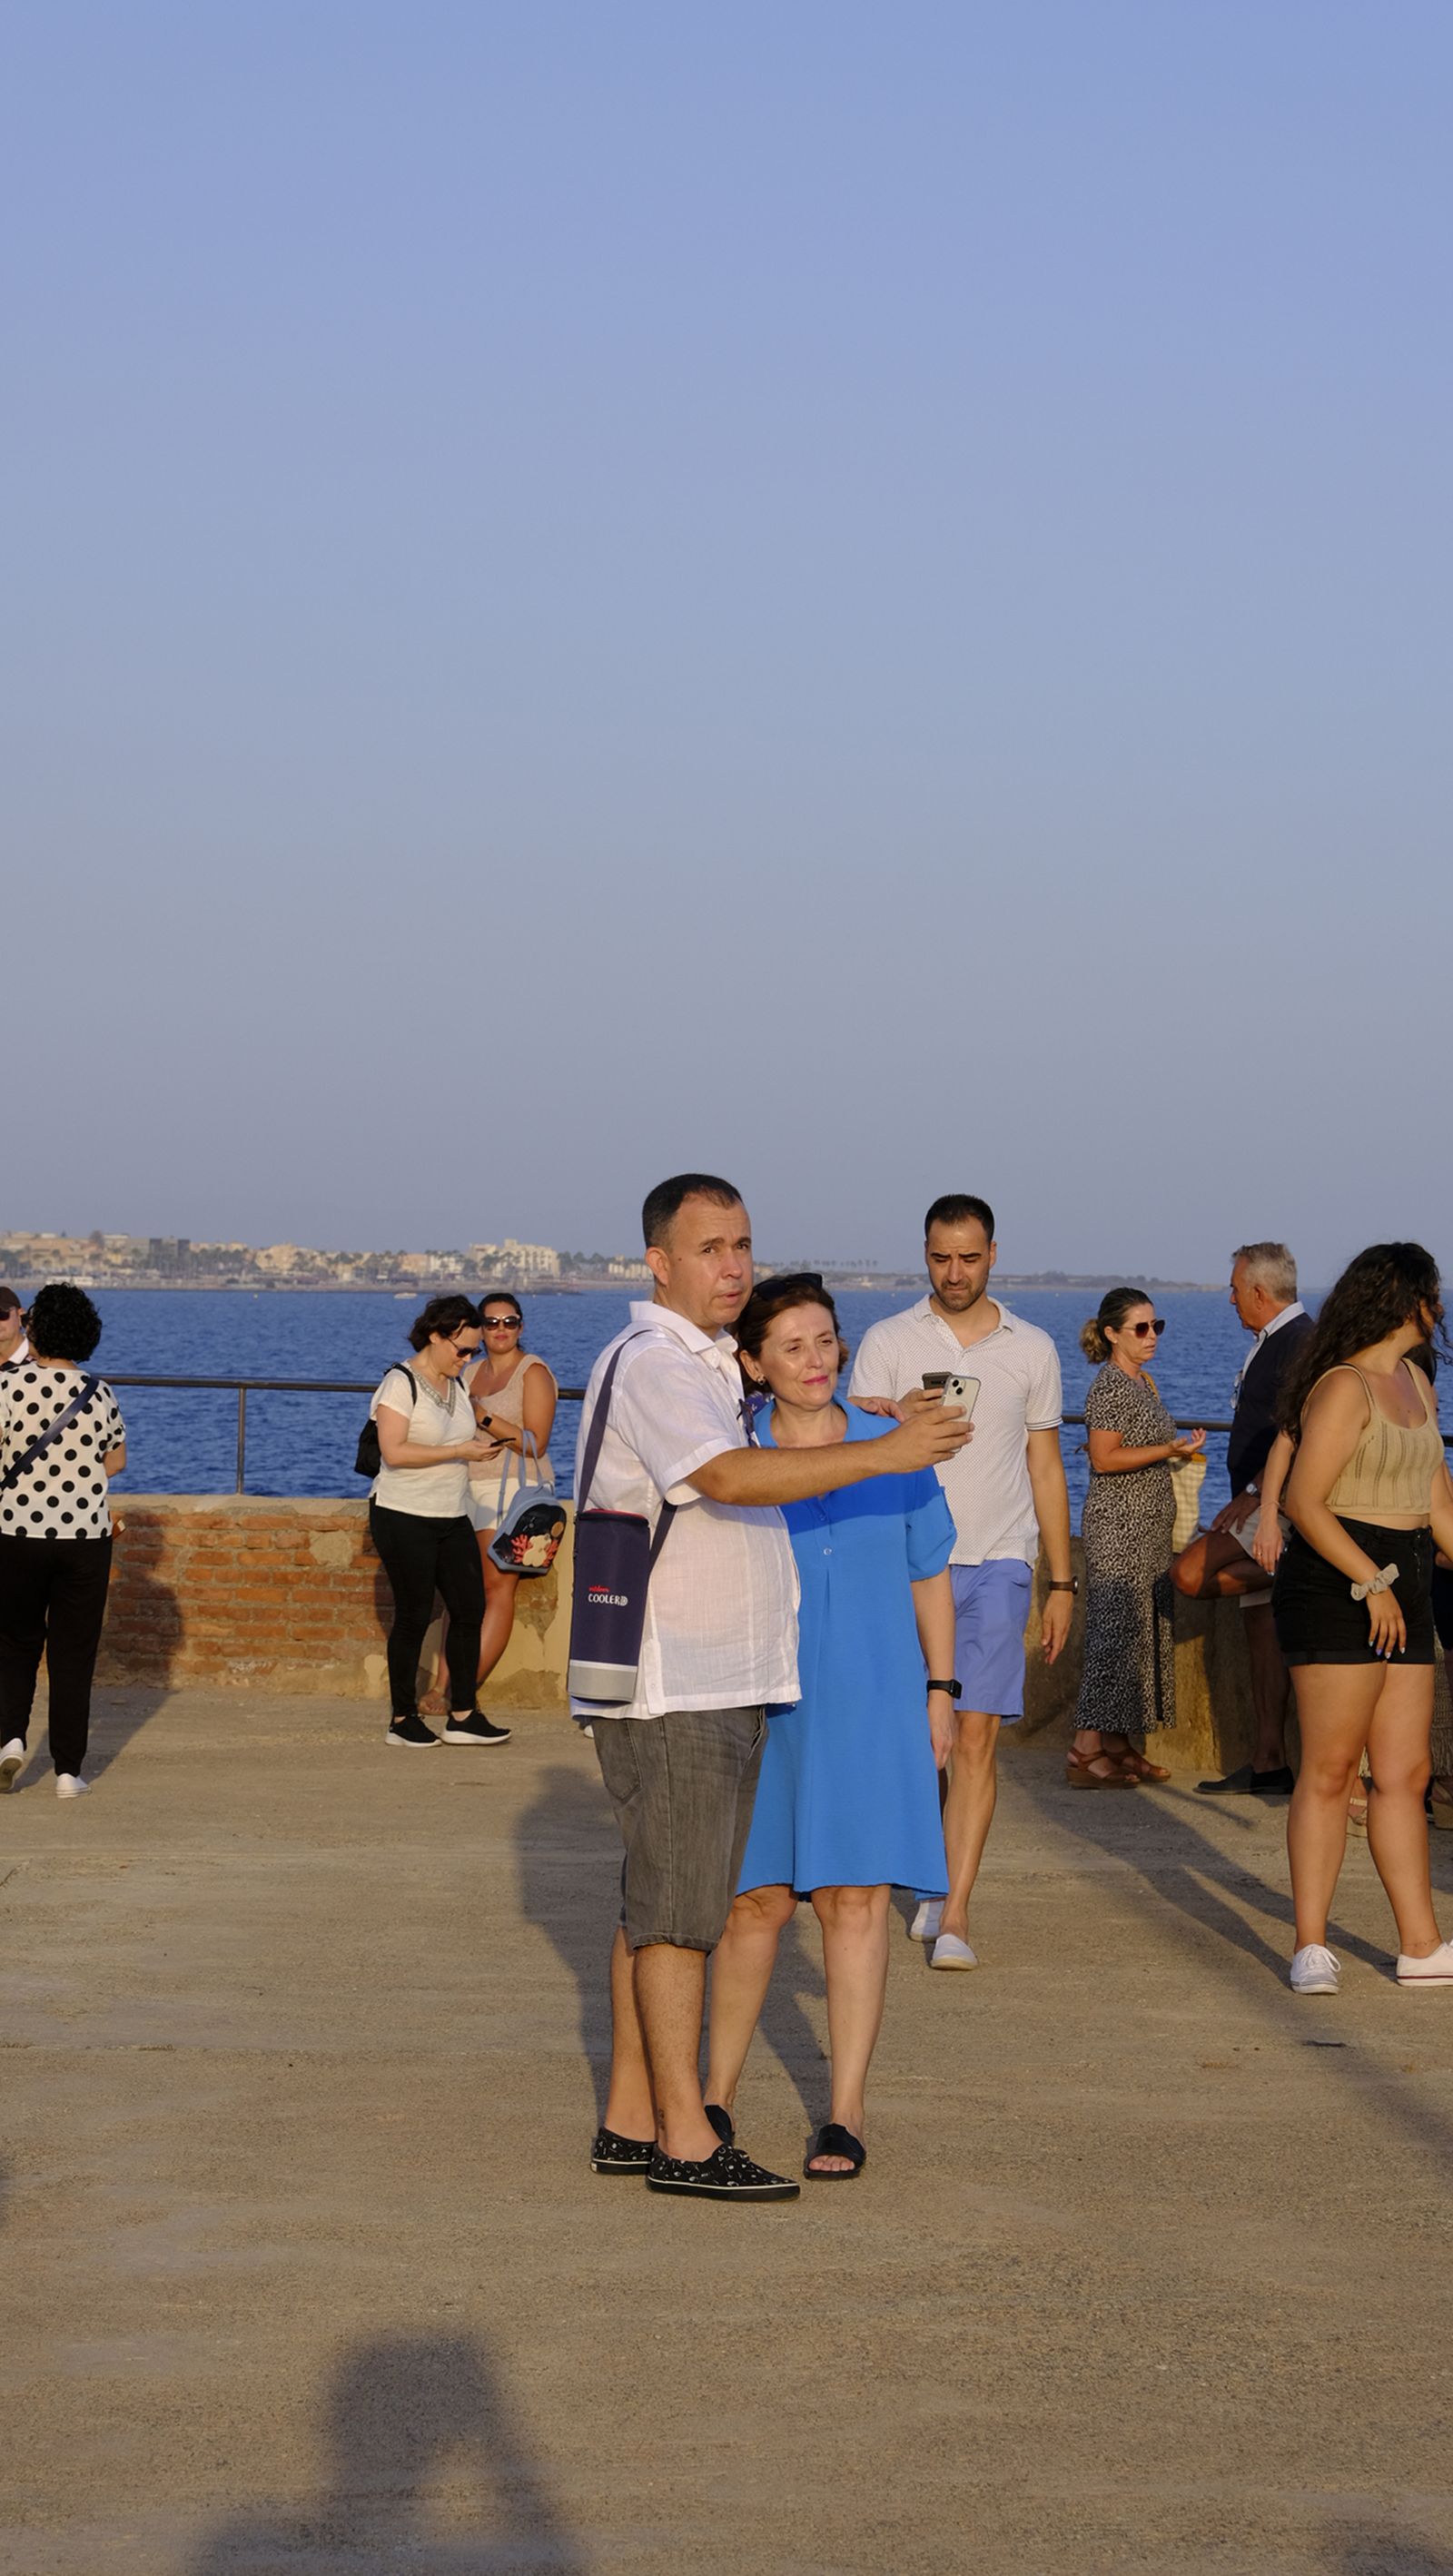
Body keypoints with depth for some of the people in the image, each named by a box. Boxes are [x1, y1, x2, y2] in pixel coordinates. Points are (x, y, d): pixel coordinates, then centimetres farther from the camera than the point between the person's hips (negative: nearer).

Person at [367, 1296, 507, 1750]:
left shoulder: (455, 1386, 13)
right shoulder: (401, 1384, -11)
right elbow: (393, 1451, -20)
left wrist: (480, 1441, 3)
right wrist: (458, 1451, -21)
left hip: (452, 1517, 8)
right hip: (404, 1519, -7)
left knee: (469, 1609, 1)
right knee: (414, 1616, -3)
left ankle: (462, 1717, 6)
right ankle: (403, 1718, 8)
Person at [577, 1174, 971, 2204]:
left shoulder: (714, 1363, 19)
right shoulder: (652, 1364, -13)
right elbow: (727, 1477, -29)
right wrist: (883, 1453, -30)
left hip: (721, 1679, 10)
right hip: (670, 1683, -10)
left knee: (660, 1905, 11)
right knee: (676, 1909, -8)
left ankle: (631, 2121, 16)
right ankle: (685, 2140, -6)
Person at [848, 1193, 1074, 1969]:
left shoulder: (1032, 1349, 9)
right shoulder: (888, 1342, 4)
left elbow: (1045, 1467, 14)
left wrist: (1061, 1582, 11)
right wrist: (902, 1421, -27)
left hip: (996, 1564, 0)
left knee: (975, 1736, -8)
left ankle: (954, 1913, -9)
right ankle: (934, 1879, 24)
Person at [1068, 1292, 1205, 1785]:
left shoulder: (1144, 1382, 16)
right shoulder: (1110, 1384, -13)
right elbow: (1104, 1458, -20)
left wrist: (1181, 1451, 13)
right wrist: (1170, 1450, -21)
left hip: (1148, 1526, 10)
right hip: (1118, 1526, -10)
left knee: (1141, 1632, 9)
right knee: (1117, 1632, -11)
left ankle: (1117, 1746, 13)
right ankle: (1086, 1751, -10)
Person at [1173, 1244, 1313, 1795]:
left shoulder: (1300, 1341, -13)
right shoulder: (1270, 1343, 18)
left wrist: (1255, 1501, -28)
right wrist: (1243, 1503, 20)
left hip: (1278, 1503, -10)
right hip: (1257, 1503, 10)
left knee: (1190, 1574, -21)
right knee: (1260, 1627, 8)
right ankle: (1268, 1764, 10)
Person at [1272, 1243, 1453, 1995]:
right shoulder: (1343, 1388, -11)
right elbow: (1303, 1499, -18)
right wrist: (1372, 1581, -22)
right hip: (1334, 1586, -9)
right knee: (1330, 1769, -8)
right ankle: (1310, 1947, -5)